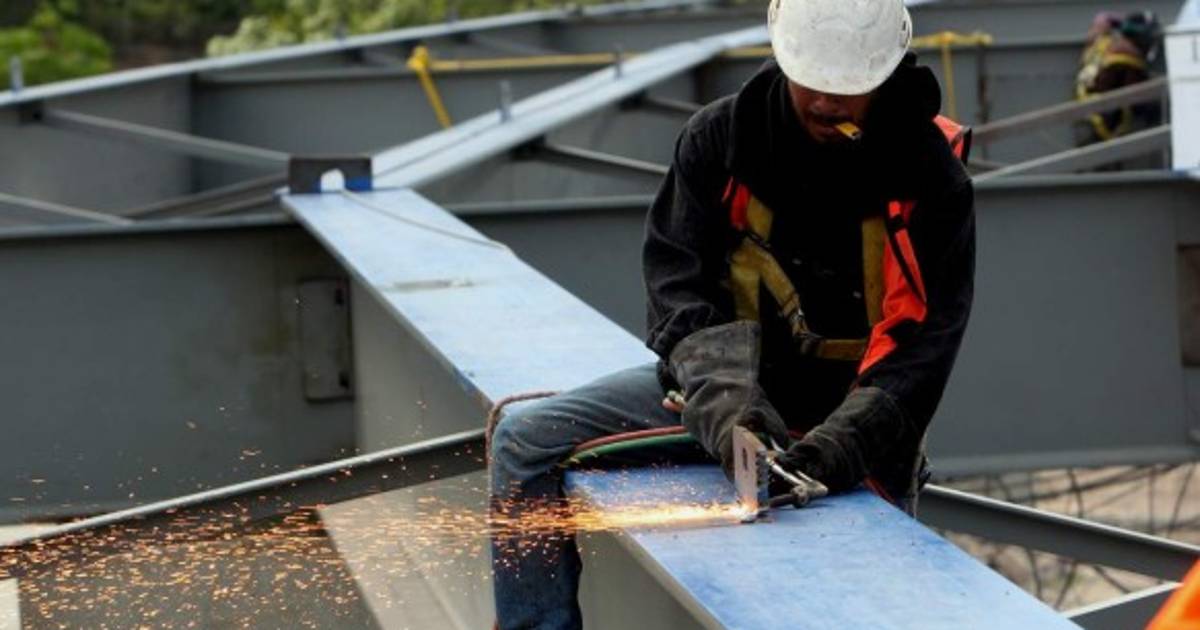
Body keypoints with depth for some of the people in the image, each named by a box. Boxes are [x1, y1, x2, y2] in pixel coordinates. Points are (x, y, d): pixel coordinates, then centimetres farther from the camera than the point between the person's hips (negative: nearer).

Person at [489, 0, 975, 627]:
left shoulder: (932, 180, -13)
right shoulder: (719, 140, -7)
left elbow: (923, 342, -18)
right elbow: (679, 282, -13)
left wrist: (848, 439, -35)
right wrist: (724, 398, -31)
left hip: (855, 416, -2)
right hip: (722, 384, 2)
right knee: (525, 440, -11)